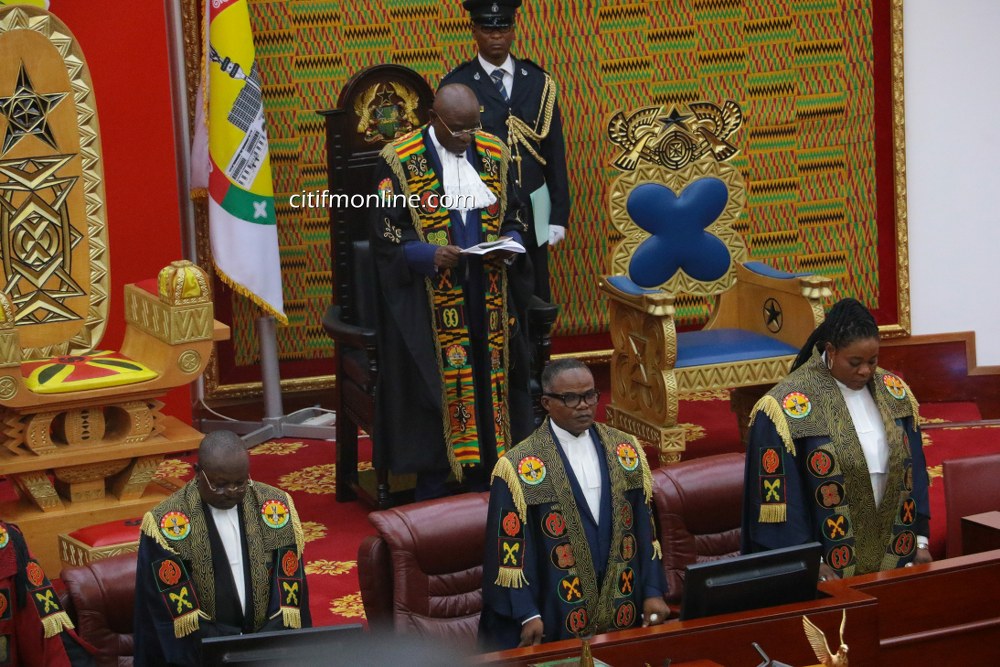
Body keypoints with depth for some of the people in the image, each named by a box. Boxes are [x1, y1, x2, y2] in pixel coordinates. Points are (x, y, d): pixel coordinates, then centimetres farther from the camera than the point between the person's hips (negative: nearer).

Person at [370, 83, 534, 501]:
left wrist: (508, 244, -7)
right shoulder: (399, 161, -7)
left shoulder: (493, 153, 6)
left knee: (490, 380, 6)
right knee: (435, 383, -2)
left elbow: (513, 216, 14)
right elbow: (385, 233, -7)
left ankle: (484, 476, 17)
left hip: (486, 293, 4)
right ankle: (432, 487, 7)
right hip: (426, 300, -4)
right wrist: (430, 255, -22)